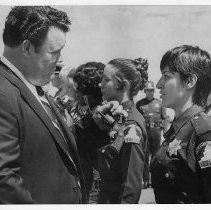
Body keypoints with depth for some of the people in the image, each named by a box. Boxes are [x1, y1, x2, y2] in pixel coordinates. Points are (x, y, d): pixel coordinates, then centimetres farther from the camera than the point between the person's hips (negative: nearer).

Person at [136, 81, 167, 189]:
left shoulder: (159, 103, 12)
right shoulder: (139, 104, 9)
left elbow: (164, 118, 13)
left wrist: (160, 126, -1)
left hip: (156, 131, 1)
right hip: (144, 132, -1)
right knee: (144, 157, -3)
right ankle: (146, 180, 1)